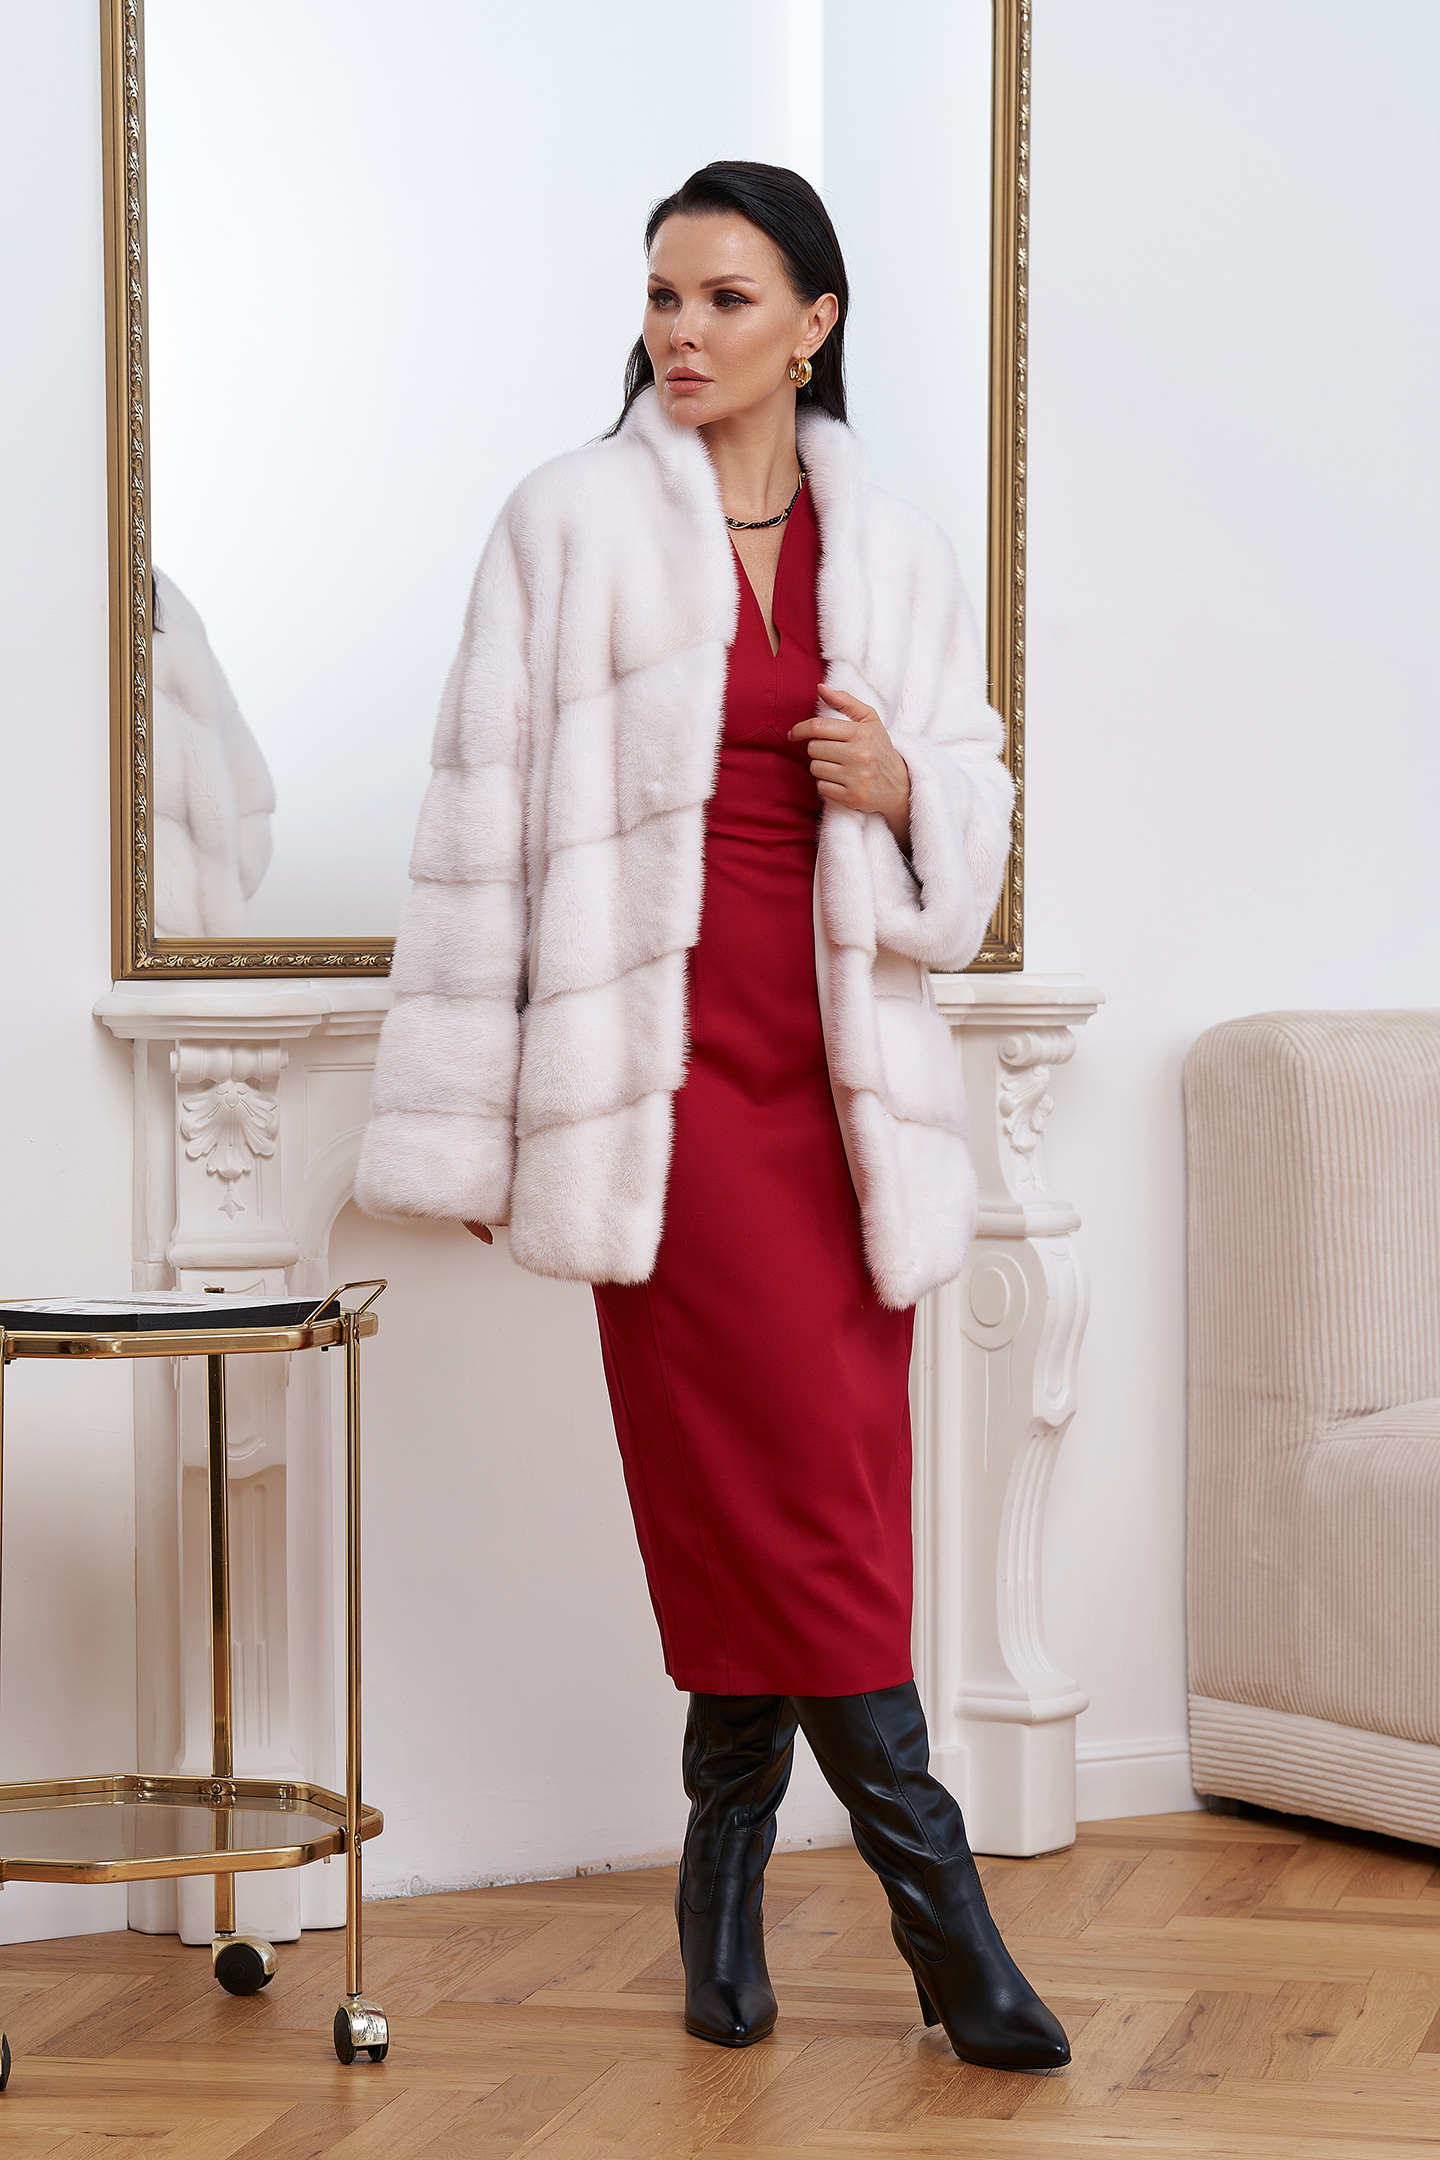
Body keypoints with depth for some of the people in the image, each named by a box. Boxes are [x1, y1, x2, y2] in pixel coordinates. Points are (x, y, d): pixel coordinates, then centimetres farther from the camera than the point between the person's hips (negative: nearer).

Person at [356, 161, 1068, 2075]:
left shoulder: (898, 556, 12)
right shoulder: (571, 524, 2)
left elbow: (980, 812, 20)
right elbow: (485, 820, 1)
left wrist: (909, 789, -5)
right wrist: (462, 1123, -2)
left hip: (847, 1072, 3)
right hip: (662, 1064, -3)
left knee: (751, 1503, 3)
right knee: (803, 1485, -8)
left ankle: (724, 1881, 18)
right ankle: (936, 1900, -1)